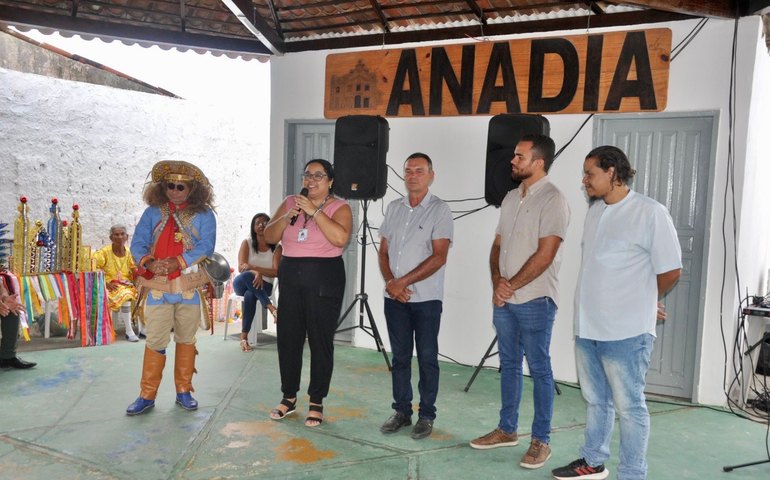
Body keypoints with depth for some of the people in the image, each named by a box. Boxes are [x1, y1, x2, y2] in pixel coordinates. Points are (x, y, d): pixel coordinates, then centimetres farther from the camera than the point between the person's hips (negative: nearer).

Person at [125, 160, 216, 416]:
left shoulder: (203, 214, 2)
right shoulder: (153, 212, 8)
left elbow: (206, 246, -9)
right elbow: (137, 243, 2)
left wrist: (177, 262, -20)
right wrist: (148, 263, -18)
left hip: (189, 287, 0)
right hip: (157, 286, 1)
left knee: (186, 339, 9)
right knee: (155, 341, 0)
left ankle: (184, 391, 22)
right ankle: (147, 395, 12)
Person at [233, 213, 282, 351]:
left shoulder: (276, 247, -1)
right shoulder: (247, 243, 0)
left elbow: (276, 272, -10)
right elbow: (241, 267, -10)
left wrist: (253, 267, -22)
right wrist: (257, 273, -31)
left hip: (264, 285, 0)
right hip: (242, 283, 0)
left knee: (250, 295, -37)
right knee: (247, 276, -38)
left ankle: (244, 336, -33)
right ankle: (271, 308, -45)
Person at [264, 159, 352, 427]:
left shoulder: (339, 207, -2)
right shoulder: (289, 203, 12)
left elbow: (340, 238, -21)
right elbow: (269, 237, 6)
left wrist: (314, 210, -19)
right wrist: (287, 216, -10)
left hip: (324, 279, -4)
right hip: (290, 278, 4)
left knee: (321, 341, 0)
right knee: (287, 339, 8)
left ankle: (316, 403, 14)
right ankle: (289, 397, 24)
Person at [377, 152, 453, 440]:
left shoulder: (439, 210, -6)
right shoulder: (394, 208, 10)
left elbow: (439, 257, -13)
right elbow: (383, 251, 11)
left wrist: (403, 282, -15)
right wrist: (389, 282, -5)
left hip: (426, 298, -4)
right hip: (394, 297, 5)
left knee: (427, 358, 5)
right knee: (400, 357, 12)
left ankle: (426, 416, 18)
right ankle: (401, 411, 24)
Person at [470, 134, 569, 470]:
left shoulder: (553, 200, -11)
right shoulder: (511, 198, 12)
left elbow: (545, 255, -17)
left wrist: (511, 286, -12)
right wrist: (497, 282, -3)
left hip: (535, 301, -7)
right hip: (504, 300, 7)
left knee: (539, 370, 3)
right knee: (509, 365, 15)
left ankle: (541, 440, 15)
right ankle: (507, 429, 28)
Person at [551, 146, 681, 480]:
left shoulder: (650, 212, -11)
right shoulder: (594, 211, 11)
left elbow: (670, 271, -7)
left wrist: (640, 304, 7)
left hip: (626, 331, -7)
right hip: (587, 326, 7)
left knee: (629, 406, 5)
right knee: (595, 400, 19)